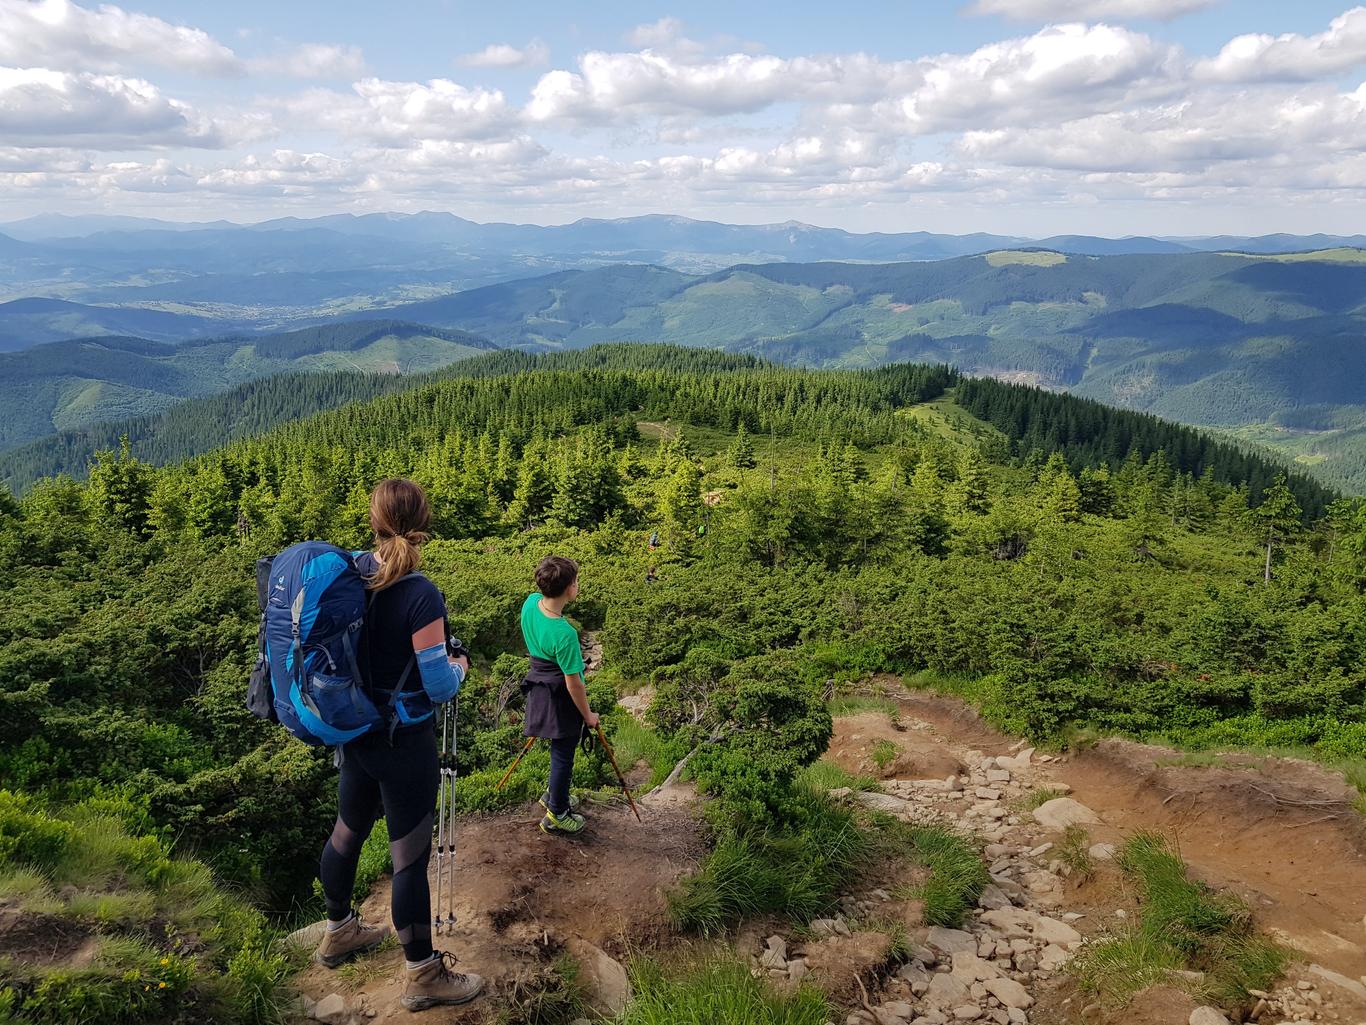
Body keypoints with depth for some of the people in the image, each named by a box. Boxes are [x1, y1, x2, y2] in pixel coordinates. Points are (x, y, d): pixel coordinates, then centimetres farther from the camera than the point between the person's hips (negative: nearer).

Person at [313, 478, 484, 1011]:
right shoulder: (421, 597, -25)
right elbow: (439, 688, -20)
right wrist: (459, 665, 0)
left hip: (352, 731, 7)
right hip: (403, 743, -7)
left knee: (348, 831, 25)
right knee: (411, 856, 6)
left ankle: (339, 932, 47)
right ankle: (423, 976, 22)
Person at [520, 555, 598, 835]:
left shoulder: (530, 602, -14)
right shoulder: (564, 635, -33)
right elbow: (573, 682, -21)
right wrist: (588, 715, -10)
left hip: (539, 688, 8)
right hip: (561, 699, -8)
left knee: (560, 747, 27)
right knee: (563, 754, 11)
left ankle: (554, 794, 46)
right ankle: (557, 815, 28)